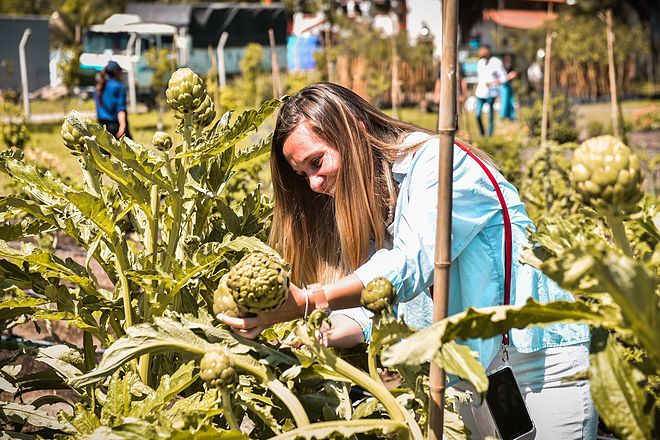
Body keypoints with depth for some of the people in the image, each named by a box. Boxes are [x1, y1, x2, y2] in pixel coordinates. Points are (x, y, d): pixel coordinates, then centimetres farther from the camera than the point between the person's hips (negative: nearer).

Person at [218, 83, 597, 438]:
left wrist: (304, 303, -38)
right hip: (473, 361, 8)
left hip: (543, 348, -7)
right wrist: (314, 338, -16)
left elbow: (410, 267, -30)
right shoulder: (372, 201, 8)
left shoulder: (436, 161, -17)